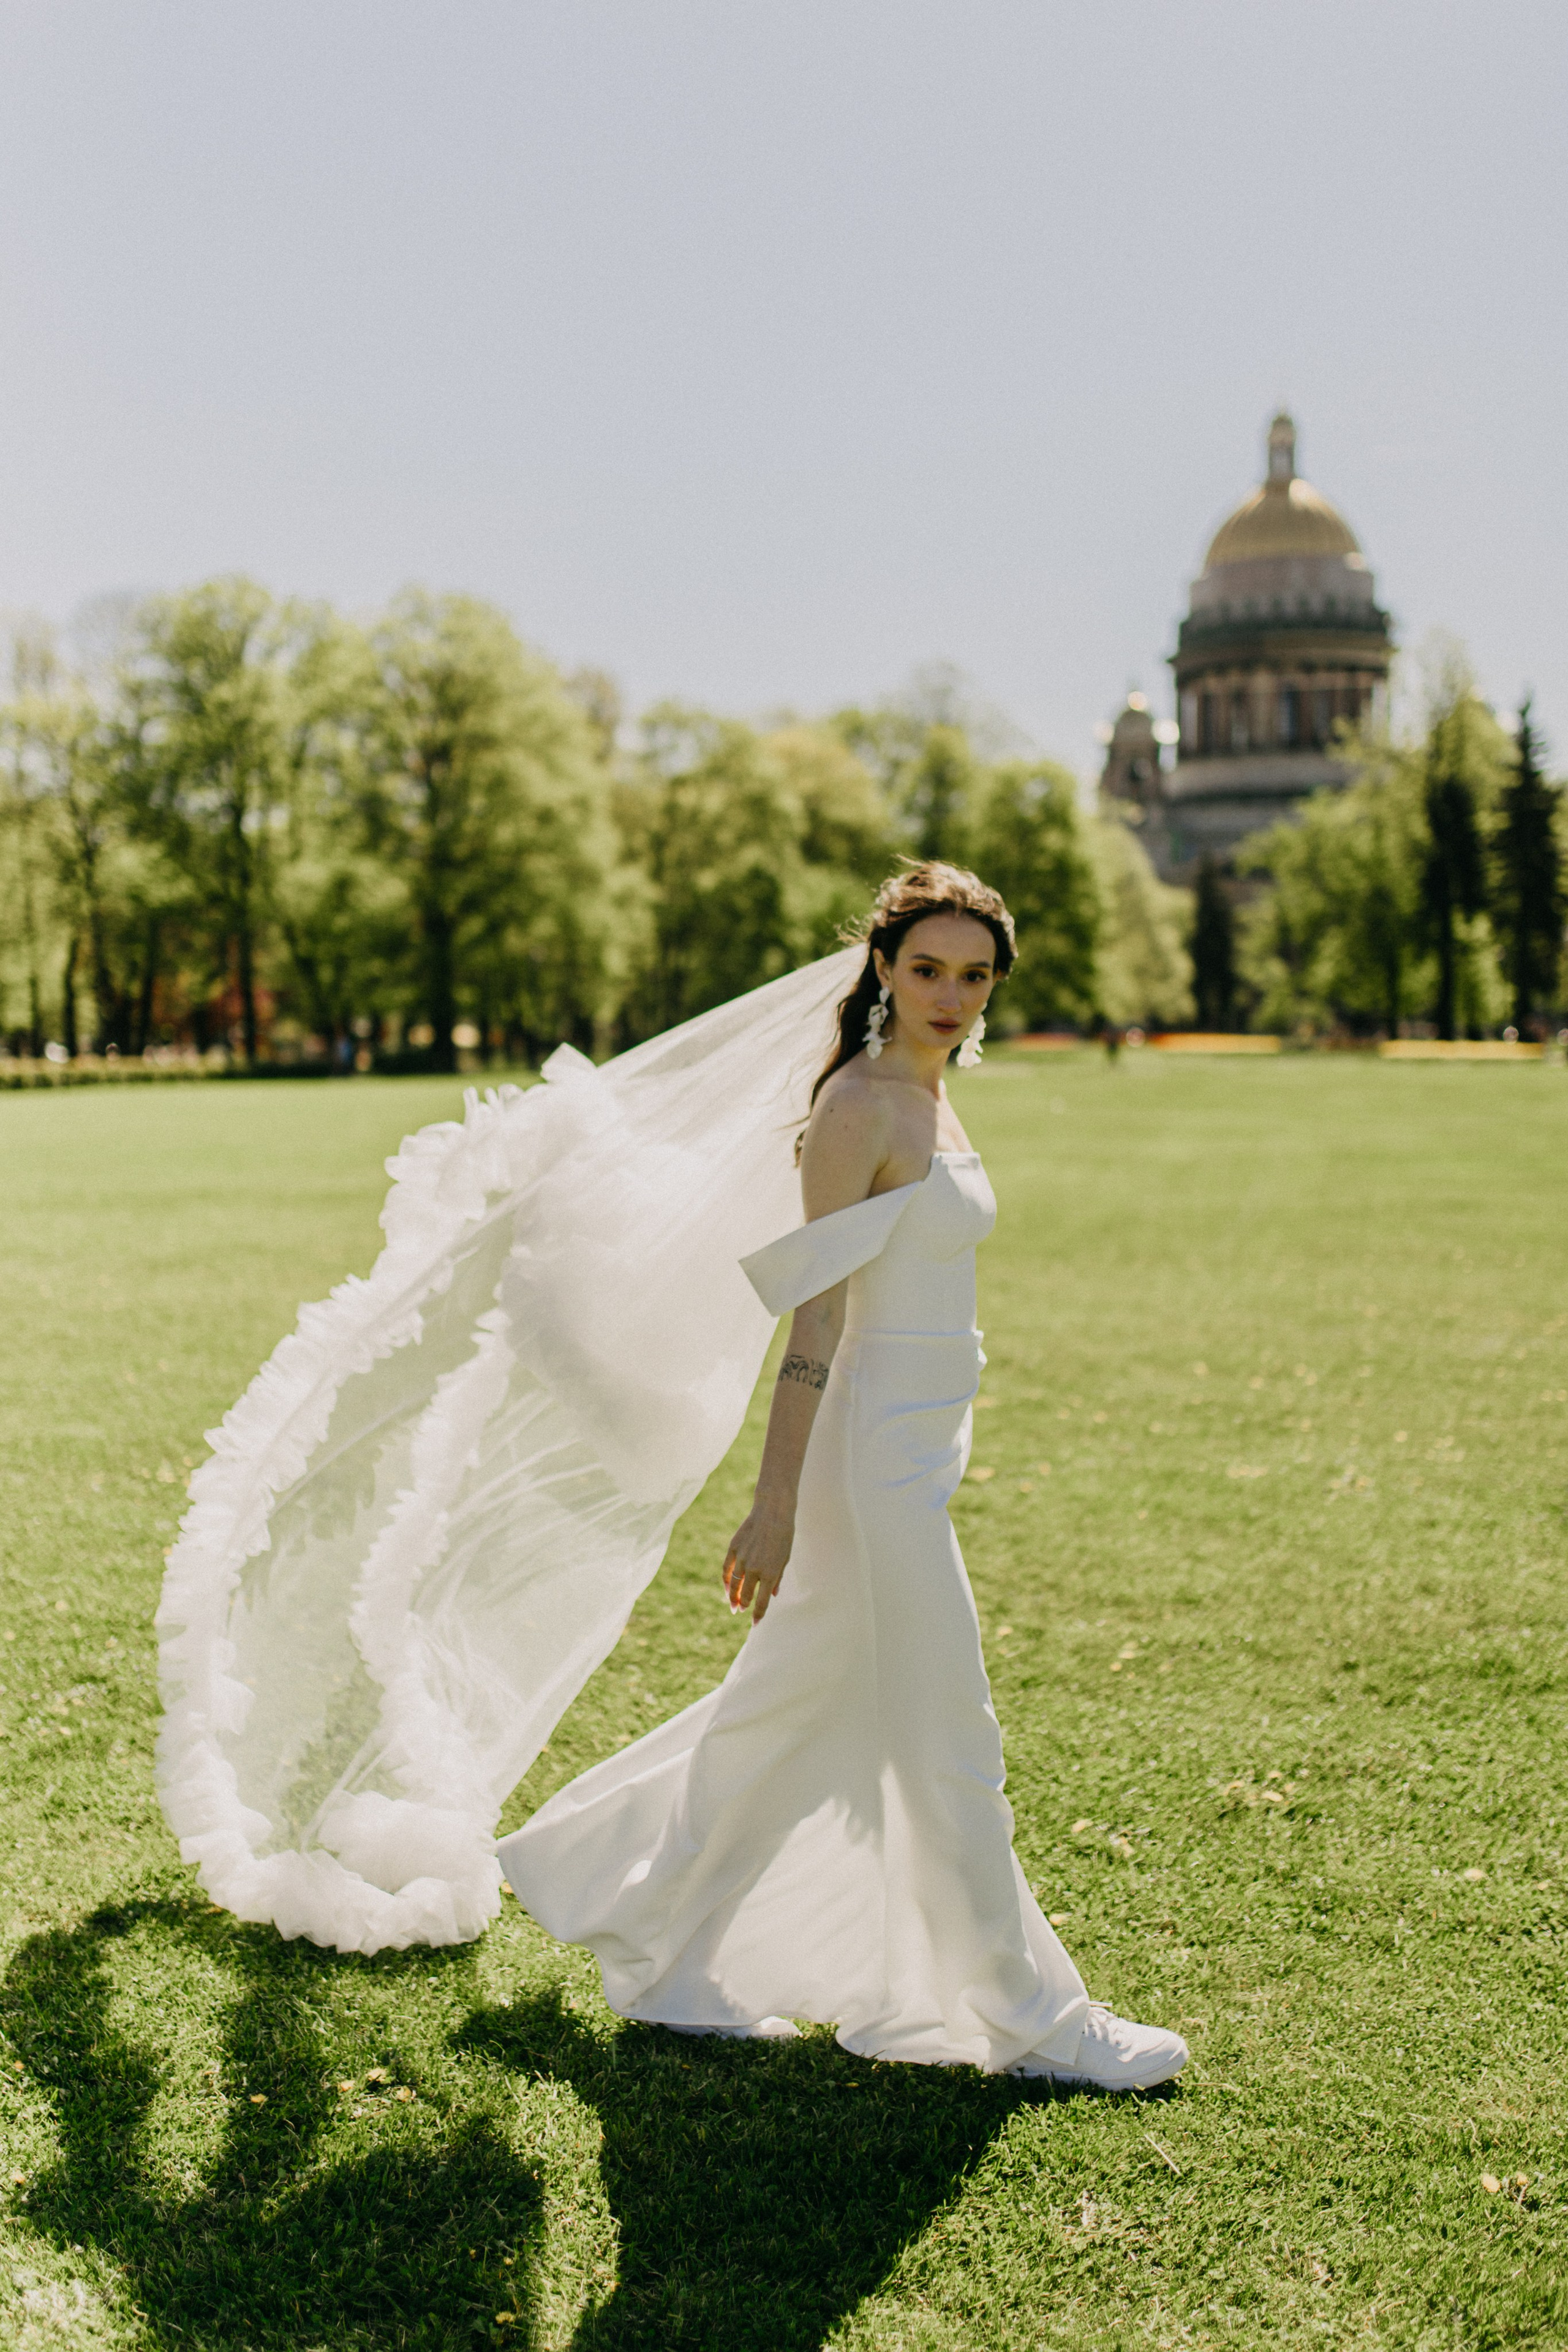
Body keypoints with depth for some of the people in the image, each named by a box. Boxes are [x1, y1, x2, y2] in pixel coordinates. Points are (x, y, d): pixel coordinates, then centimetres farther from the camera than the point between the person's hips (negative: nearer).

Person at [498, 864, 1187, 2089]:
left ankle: (599, 1877, 32)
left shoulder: (930, 1099, 13)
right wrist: (774, 1505, -19)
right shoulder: (859, 1105, -15)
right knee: (949, 1745, 1)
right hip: (876, 1447, -10)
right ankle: (1029, 2014, 13)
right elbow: (814, 1316, -18)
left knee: (797, 1703, 18)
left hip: (923, 1445, 10)